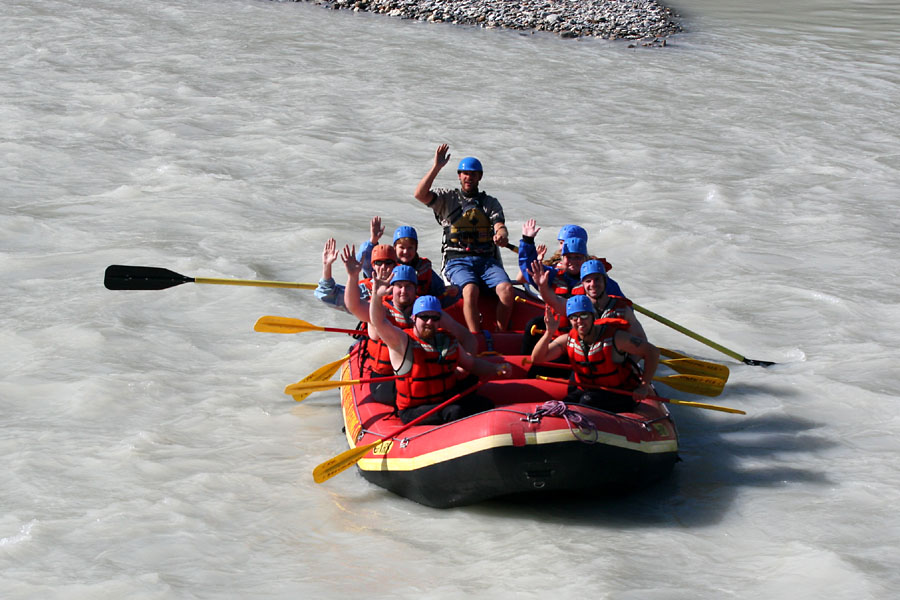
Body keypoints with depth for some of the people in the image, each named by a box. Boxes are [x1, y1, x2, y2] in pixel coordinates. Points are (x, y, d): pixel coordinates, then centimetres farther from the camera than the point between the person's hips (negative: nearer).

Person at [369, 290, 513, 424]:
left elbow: (471, 364, 24)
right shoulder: (401, 341, -9)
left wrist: (496, 368, 7)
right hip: (414, 411, -6)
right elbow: (379, 322, -25)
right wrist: (377, 296, -43)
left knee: (485, 405, -11)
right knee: (455, 412, -31)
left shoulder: (449, 342, 11)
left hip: (447, 399, 7)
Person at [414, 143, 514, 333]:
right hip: (457, 260, -2)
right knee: (471, 289, -35)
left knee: (507, 288, -28)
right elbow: (420, 194, -3)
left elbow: (499, 225, 5)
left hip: (486, 259, 2)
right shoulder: (447, 198, 15)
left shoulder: (491, 203, 21)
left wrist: (502, 235, -20)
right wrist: (436, 167, -8)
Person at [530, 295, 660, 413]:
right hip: (585, 391, 4)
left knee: (588, 400, -33)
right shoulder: (568, 340, -3)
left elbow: (653, 351, -14)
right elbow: (537, 358, -8)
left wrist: (644, 386, -14)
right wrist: (549, 333, -23)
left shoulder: (615, 337, -17)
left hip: (620, 396, -4)